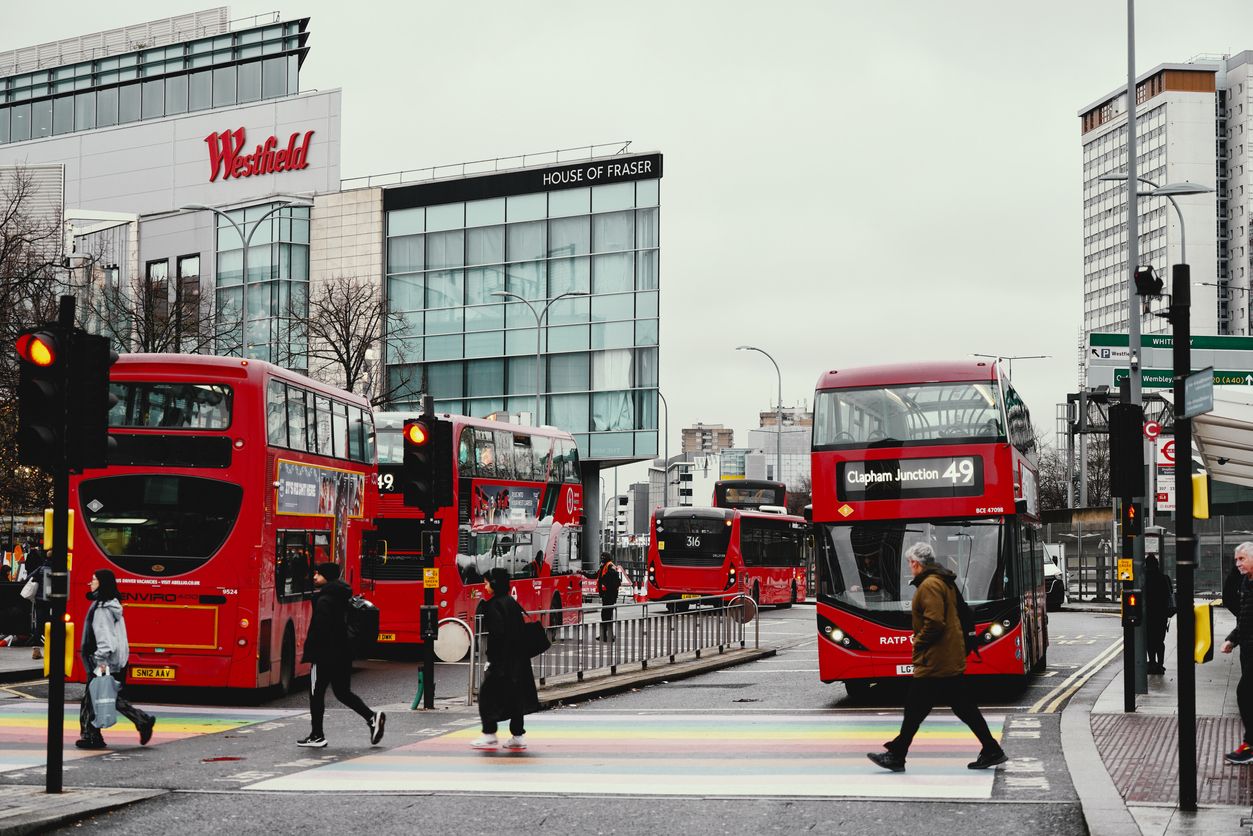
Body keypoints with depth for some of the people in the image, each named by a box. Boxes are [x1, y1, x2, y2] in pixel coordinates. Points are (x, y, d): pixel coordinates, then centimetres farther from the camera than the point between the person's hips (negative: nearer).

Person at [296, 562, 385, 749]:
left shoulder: (324, 600, -15)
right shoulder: (341, 597, 12)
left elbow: (317, 630, -21)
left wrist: (309, 653, -16)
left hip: (326, 655, -9)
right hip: (343, 652, 9)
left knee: (316, 693, 2)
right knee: (342, 692, 16)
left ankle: (317, 736, 7)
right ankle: (372, 717, 1)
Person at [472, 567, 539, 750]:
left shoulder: (493, 605, -14)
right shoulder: (512, 602, 11)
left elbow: (496, 632, -22)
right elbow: (521, 628, 14)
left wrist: (491, 658, -18)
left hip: (501, 659, -8)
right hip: (518, 659, 8)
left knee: (487, 694, 2)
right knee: (515, 694, 12)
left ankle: (490, 736, 3)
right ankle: (518, 736, 14)